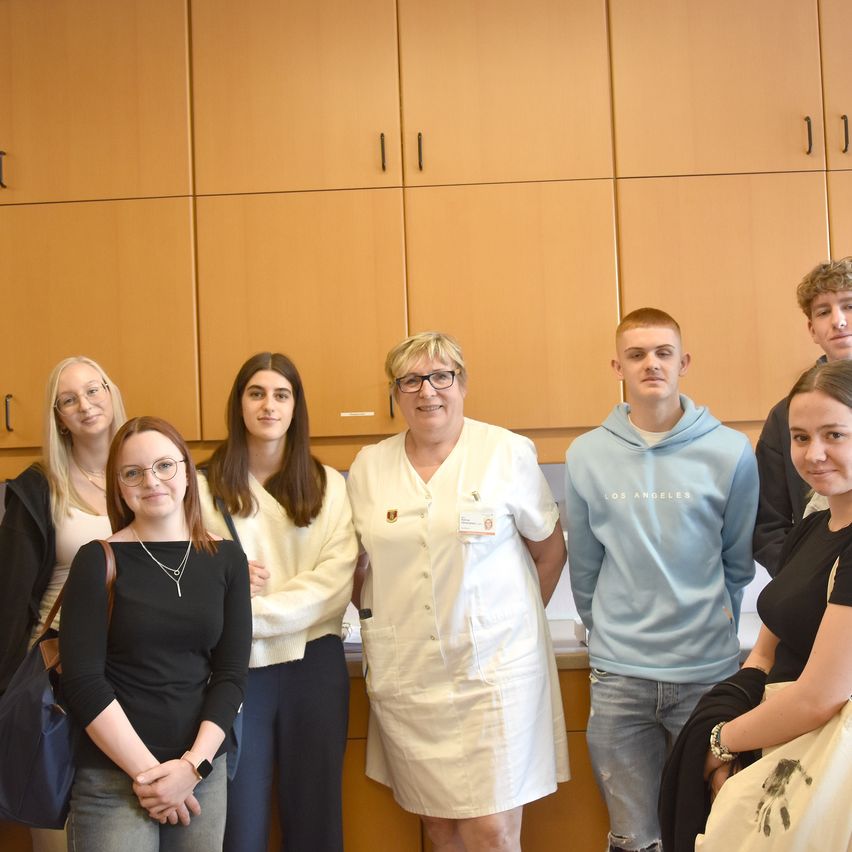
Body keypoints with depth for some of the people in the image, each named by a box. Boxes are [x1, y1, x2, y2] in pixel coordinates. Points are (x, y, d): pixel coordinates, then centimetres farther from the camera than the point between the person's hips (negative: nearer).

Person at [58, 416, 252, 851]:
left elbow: (230, 674, 1)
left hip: (204, 770, 3)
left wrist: (192, 765, -10)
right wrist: (147, 772, -12)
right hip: (112, 778, -2)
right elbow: (83, 682, -10)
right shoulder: (97, 561, -5)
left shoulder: (226, 559, 2)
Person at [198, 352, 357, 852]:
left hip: (314, 662, 1)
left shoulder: (327, 485, 3)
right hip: (239, 667, -1)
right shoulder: (208, 488, -1)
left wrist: (252, 612, -16)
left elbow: (336, 580, -7)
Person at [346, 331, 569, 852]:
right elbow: (357, 565, 16)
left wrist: (516, 620, 6)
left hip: (494, 668, -3)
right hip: (406, 674, 3)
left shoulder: (509, 453, -3)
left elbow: (550, 549, 6)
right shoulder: (368, 467, 6)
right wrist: (381, 624, 8)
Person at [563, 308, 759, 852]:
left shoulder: (731, 452, -4)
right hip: (619, 676, 1)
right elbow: (584, 566, 7)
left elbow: (737, 562, 6)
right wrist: (605, 630, 11)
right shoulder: (587, 455, -1)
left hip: (710, 670, 0)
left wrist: (715, 626, 10)